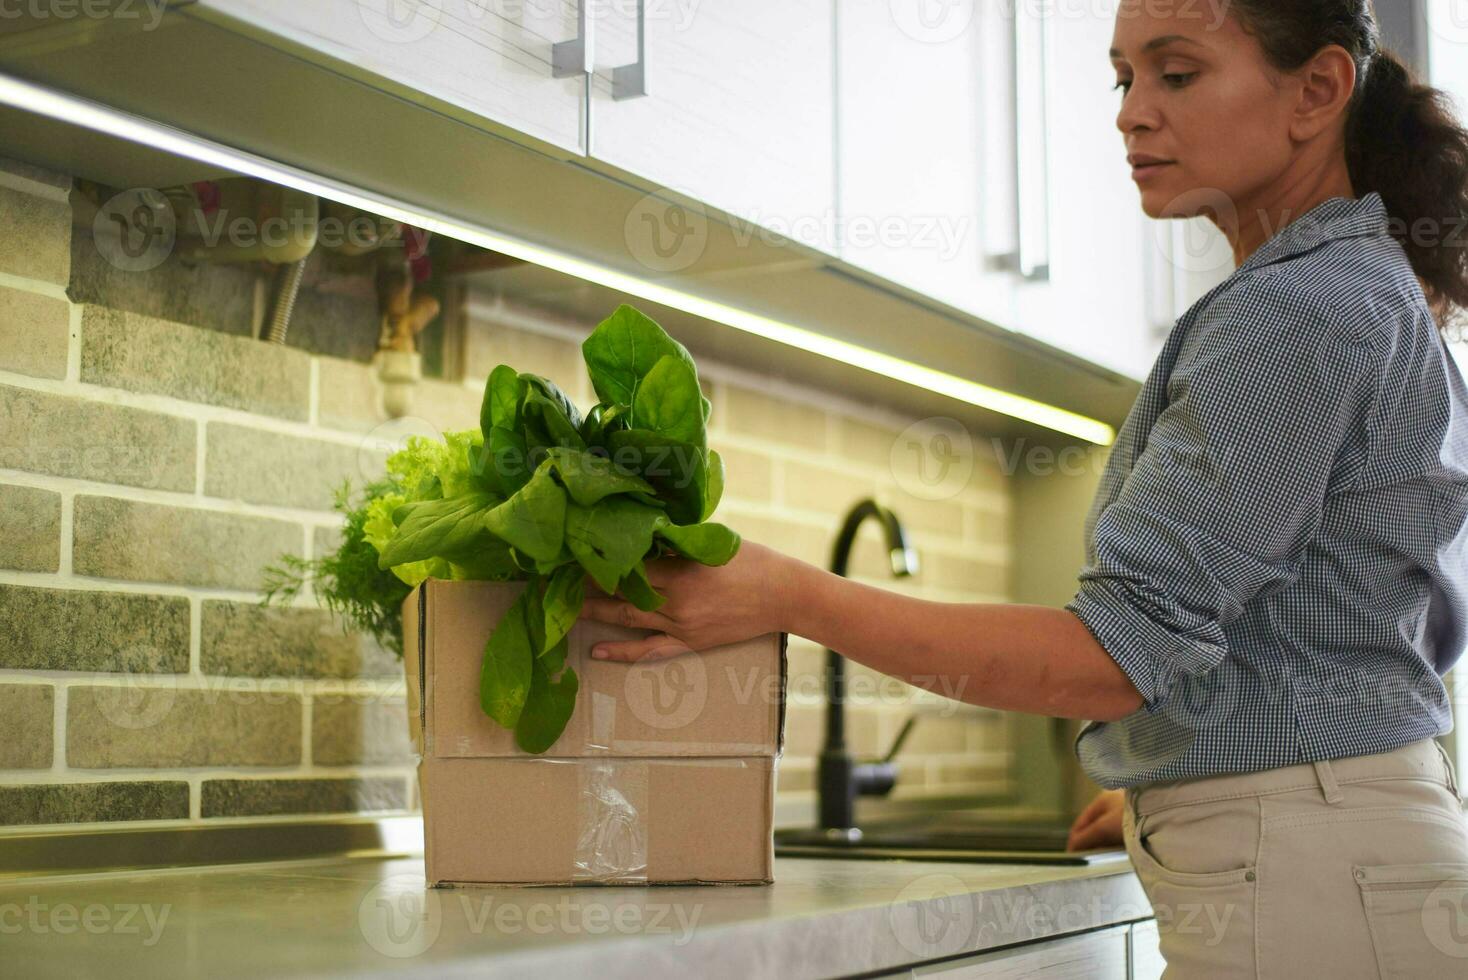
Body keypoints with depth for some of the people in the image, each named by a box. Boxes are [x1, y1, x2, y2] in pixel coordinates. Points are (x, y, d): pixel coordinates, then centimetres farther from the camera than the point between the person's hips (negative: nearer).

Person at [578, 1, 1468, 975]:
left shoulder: (1299, 310, -16)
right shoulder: (1386, 296, 15)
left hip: (1305, 884, -10)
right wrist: (1178, 787, 24)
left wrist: (790, 596, -23)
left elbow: (1123, 655, -22)